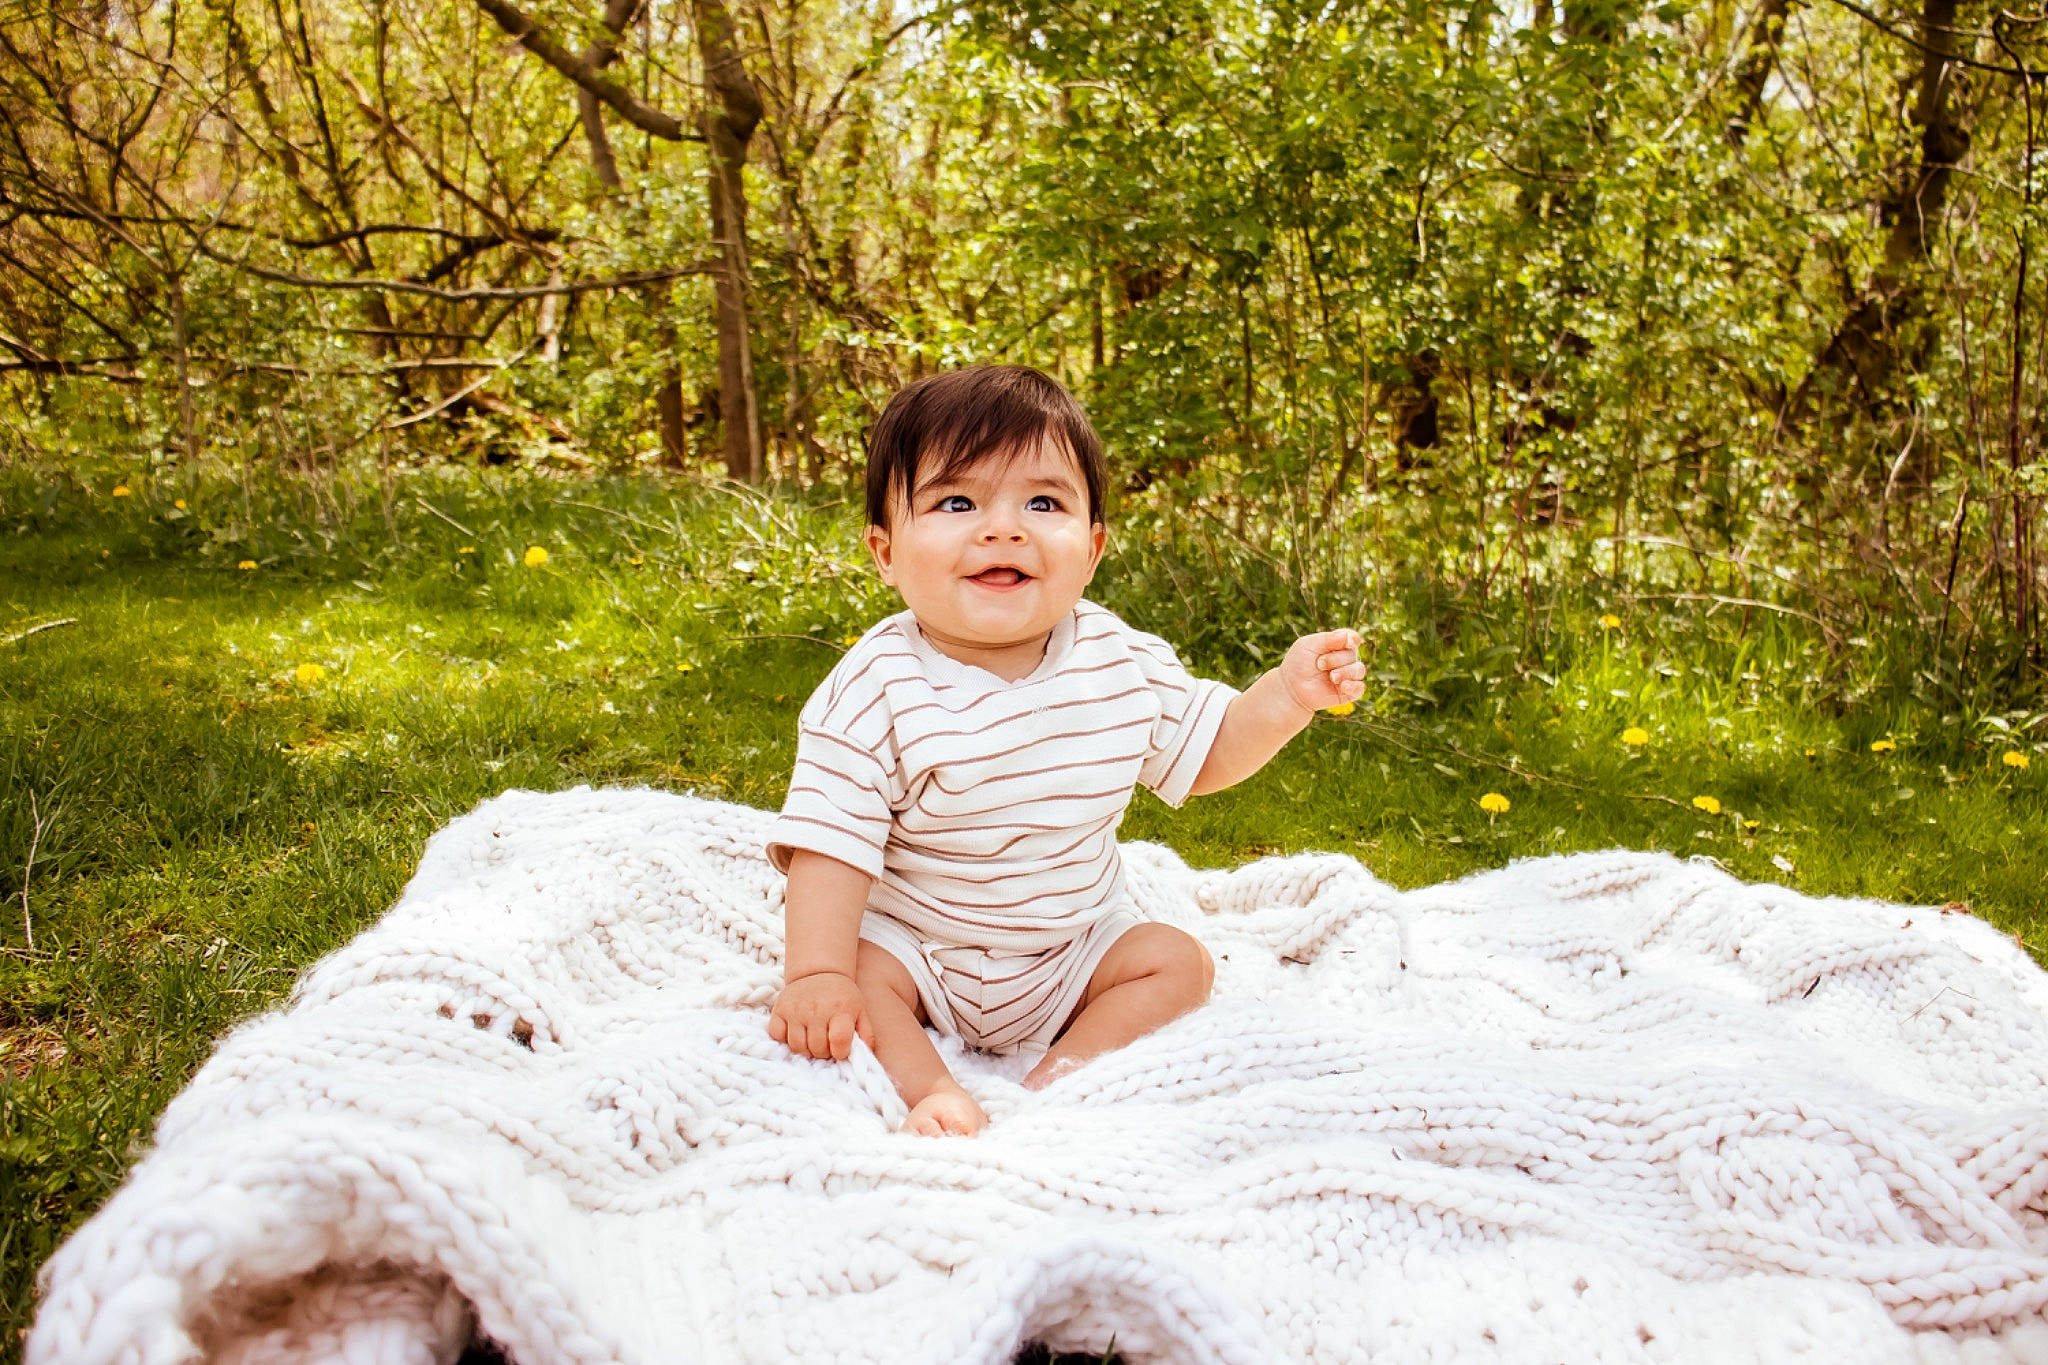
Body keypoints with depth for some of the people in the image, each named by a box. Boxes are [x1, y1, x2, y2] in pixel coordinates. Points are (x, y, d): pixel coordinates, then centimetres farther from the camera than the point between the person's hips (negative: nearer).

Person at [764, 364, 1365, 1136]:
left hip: (1074, 944, 4)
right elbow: (829, 840, -24)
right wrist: (818, 974, -34)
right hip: (911, 944, -4)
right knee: (862, 979, -28)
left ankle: (1061, 1076, -13)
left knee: (1180, 963, -8)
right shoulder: (876, 691, -23)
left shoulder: (1122, 663, -10)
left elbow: (1205, 753, 5)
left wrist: (1286, 696, -12)